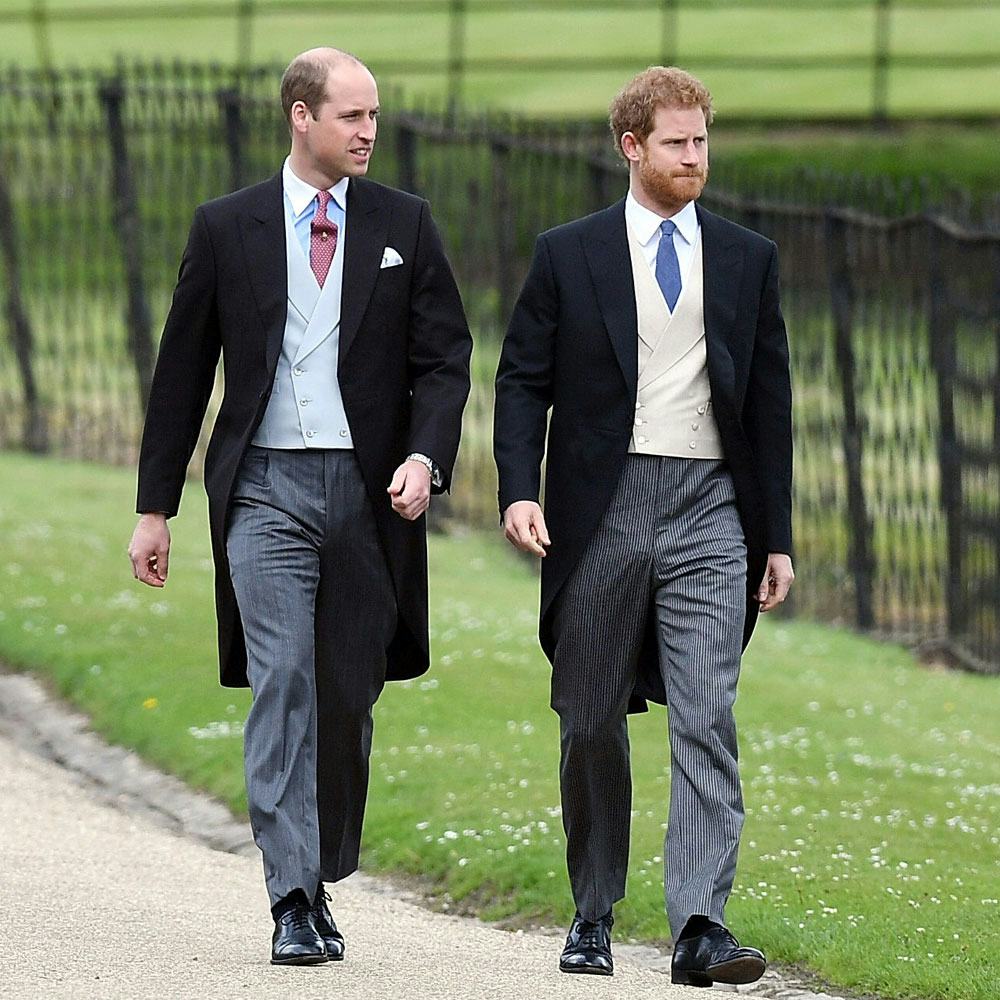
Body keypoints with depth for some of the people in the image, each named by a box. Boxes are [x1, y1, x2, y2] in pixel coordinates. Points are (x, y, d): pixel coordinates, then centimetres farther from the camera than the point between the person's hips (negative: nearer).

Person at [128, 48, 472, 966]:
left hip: (371, 489, 2)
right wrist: (156, 507, 7)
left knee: (350, 696, 6)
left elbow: (444, 356, 5)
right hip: (267, 485, -2)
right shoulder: (227, 228, 4)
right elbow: (183, 371, 9)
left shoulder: (404, 226, 7)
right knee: (282, 686, -12)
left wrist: (426, 457, -13)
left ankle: (322, 880, 22)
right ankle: (294, 903, -14)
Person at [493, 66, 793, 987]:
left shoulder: (748, 261, 11)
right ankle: (593, 918, 20)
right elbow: (523, 383, 4)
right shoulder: (569, 255, 5)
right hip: (602, 512, 0)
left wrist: (777, 537, 9)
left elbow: (769, 401, 12)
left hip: (710, 511, 0)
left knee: (708, 720, -12)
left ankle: (701, 928, -17)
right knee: (591, 727, 7)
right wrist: (519, 491, -11)